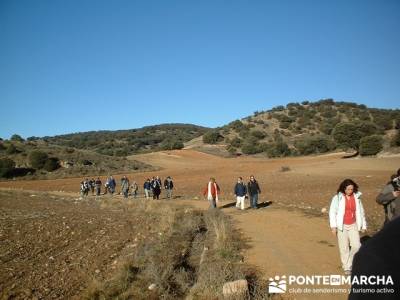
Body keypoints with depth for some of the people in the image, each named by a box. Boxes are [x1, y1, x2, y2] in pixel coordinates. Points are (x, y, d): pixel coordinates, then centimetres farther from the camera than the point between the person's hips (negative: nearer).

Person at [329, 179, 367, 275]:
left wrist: (363, 225, 13)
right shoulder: (337, 198, -9)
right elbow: (332, 212, -8)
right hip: (342, 226, -3)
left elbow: (361, 212, 10)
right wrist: (333, 226, -14)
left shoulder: (357, 197, 1)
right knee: (344, 248, 5)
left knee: (356, 246, -4)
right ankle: (346, 267, 21)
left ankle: (350, 264, 18)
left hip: (353, 225, 3)